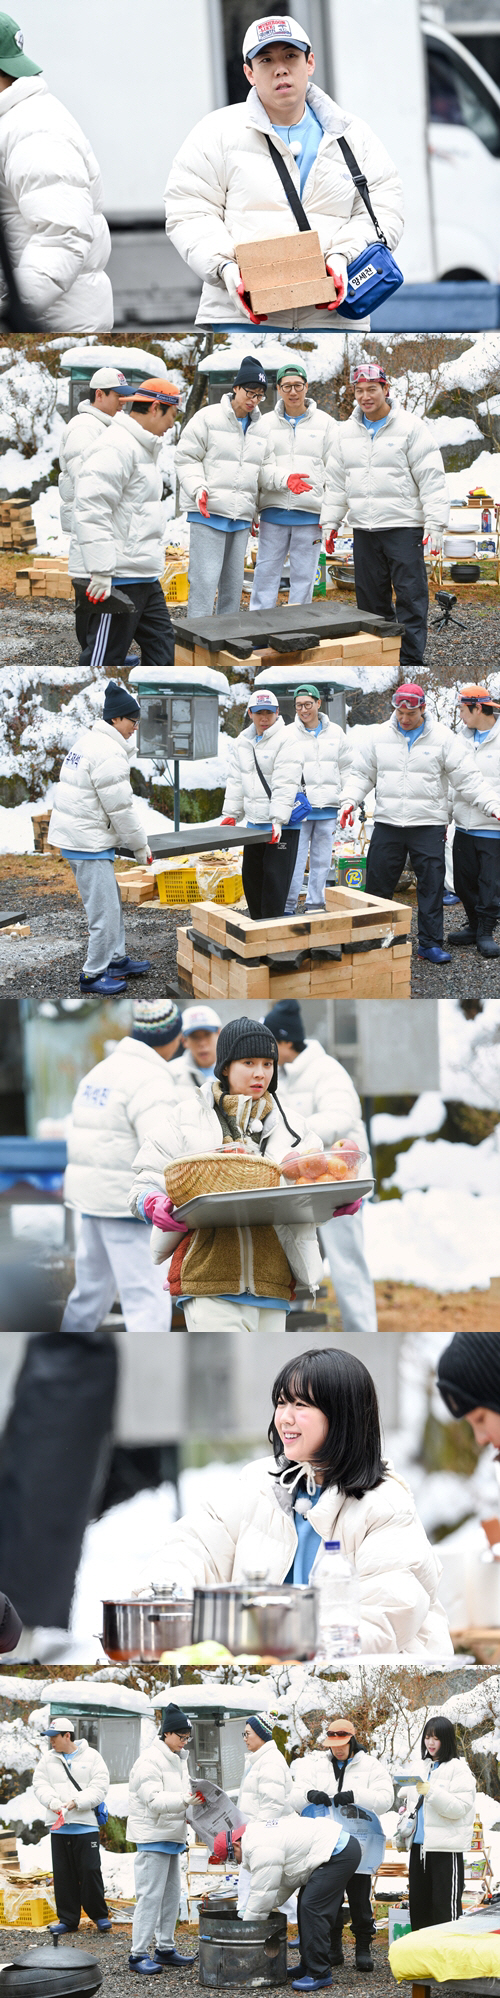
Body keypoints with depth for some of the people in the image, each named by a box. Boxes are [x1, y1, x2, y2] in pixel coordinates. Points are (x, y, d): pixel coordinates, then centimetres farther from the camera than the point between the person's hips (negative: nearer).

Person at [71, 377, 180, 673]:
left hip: (146, 579, 11)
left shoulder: (144, 448, 18)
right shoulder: (117, 448, -16)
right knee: (103, 659, -6)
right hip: (120, 579, -11)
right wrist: (101, 573, -25)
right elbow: (91, 509, -23)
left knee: (162, 651, 13)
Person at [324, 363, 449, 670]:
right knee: (371, 598, 8)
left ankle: (411, 661, -3)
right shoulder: (346, 431, 12)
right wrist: (331, 522, 15)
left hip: (403, 526, -5)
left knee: (410, 596, -6)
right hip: (363, 528, 5)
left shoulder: (411, 427, -5)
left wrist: (435, 524, -13)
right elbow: (337, 481, 20)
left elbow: (432, 478, -7)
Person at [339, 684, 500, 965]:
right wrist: (350, 801, -4)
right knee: (378, 882, 4)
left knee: (431, 886, -2)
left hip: (429, 826, -2)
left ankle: (431, 942, 7)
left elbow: (469, 780, 0)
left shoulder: (444, 738, -1)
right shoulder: (378, 736, 5)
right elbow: (362, 774, 12)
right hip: (387, 824, 2)